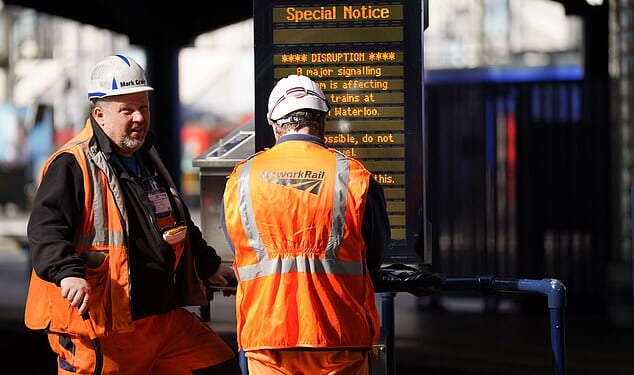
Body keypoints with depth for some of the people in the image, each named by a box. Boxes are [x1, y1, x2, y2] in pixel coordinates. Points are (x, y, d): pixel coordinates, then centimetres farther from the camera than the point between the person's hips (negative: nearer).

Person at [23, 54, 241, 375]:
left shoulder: (148, 162, 18)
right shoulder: (73, 166, -11)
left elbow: (179, 226, 33)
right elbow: (45, 230, -23)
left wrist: (209, 266, 39)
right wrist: (67, 273, -39)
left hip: (166, 318, 8)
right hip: (99, 330, -8)